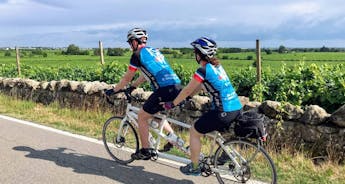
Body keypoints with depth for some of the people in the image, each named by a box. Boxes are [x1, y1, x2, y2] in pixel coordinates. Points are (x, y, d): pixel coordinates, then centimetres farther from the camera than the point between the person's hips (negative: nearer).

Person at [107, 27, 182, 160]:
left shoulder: (137, 54, 0)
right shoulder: (154, 51, 24)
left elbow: (127, 78, 6)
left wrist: (113, 90, 19)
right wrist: (132, 86, 37)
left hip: (164, 90, -8)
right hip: (177, 87, 8)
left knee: (142, 117, 10)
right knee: (156, 114, 30)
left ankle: (146, 151, 16)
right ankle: (173, 137, 19)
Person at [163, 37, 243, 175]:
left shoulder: (203, 70, -12)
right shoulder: (217, 66, 14)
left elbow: (187, 90, -6)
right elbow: (199, 86, 24)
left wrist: (172, 104, 6)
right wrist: (188, 96, 29)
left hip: (224, 112, -9)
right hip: (237, 108, 9)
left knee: (194, 132, 9)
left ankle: (194, 167, 20)